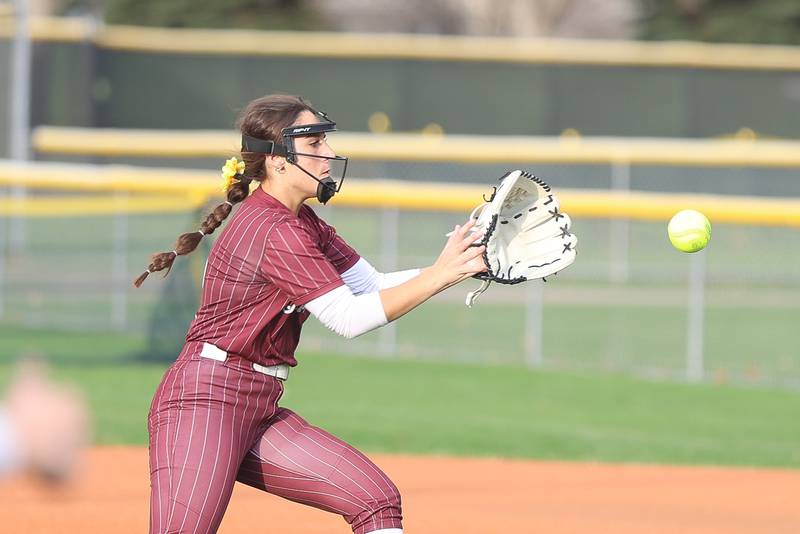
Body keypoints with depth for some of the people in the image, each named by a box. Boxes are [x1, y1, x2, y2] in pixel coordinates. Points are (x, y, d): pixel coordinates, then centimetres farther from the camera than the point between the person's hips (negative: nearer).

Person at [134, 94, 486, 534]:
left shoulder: (303, 224, 15)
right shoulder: (276, 232, -16)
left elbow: (373, 285, 12)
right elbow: (348, 318, -20)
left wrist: (462, 265, -1)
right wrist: (440, 275, -20)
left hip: (260, 413, 10)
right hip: (206, 399, -10)